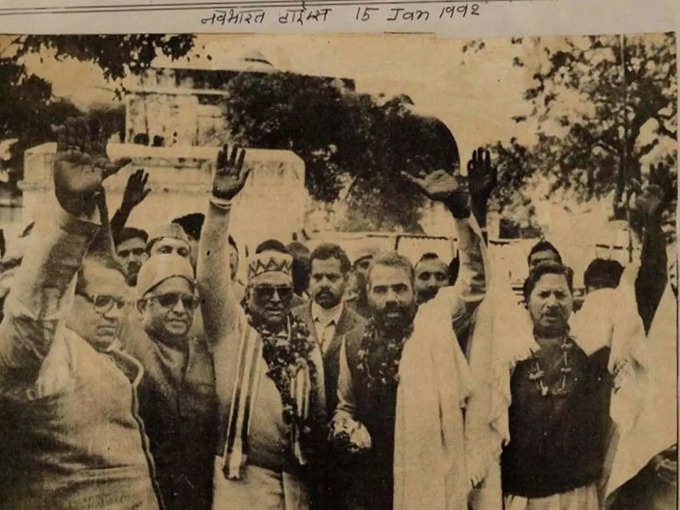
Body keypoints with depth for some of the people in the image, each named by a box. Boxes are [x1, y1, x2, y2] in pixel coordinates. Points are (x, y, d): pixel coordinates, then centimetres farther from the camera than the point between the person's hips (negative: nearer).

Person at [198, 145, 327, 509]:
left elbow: (318, 405, 13)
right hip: (241, 477, -4)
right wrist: (220, 202, -26)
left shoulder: (304, 338, 8)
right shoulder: (232, 328, -2)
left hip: (294, 479, 4)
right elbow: (209, 278, -17)